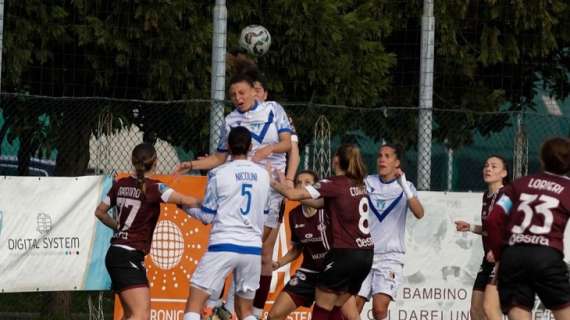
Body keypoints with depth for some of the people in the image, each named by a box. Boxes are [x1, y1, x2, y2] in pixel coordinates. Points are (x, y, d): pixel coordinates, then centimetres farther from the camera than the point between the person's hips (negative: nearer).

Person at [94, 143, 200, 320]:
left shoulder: (121, 185, 8)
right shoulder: (153, 188, -13)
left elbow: (100, 211, 20)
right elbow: (185, 201, -22)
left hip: (115, 253, 9)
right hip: (129, 258, -9)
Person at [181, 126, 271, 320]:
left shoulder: (218, 174, -4)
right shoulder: (263, 175, 7)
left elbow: (207, 215, 2)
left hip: (223, 244, -4)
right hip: (253, 247, 4)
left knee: (194, 303, -2)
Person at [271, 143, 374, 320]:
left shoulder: (334, 184, -11)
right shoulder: (359, 184, 11)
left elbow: (294, 195, -14)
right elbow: (320, 203, 16)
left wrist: (275, 185, 6)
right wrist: (286, 187, 14)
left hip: (344, 254, -7)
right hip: (366, 254, 7)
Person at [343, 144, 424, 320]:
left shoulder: (405, 187, 2)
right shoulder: (367, 182, 8)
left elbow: (419, 213, -14)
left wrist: (404, 185, -26)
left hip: (390, 257, -3)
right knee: (353, 305, -4)